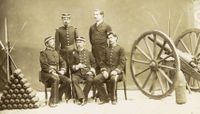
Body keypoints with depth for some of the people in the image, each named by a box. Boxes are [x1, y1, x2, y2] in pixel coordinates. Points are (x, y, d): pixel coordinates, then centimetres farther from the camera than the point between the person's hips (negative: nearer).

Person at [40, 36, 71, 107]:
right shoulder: (43, 53, -1)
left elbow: (62, 62, 18)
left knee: (67, 81, -16)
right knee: (56, 79, -36)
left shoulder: (56, 53, 20)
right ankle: (53, 101, -30)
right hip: (47, 73, -6)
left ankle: (56, 96, -4)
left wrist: (62, 70, -2)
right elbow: (44, 65, -12)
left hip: (56, 73, 6)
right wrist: (52, 72, -22)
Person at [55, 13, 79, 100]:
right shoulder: (58, 31, 4)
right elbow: (57, 44, 3)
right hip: (63, 54, -1)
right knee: (64, 74, 0)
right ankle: (67, 94, 8)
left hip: (73, 53, 1)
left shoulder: (74, 30, 8)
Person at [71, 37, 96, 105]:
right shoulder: (74, 53, 9)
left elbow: (93, 63, 14)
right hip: (77, 72, 0)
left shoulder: (88, 53, 13)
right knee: (74, 80, -32)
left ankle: (84, 97, -17)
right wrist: (77, 66, -12)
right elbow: (71, 65, 7)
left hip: (87, 72, 0)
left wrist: (92, 70, -2)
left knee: (90, 80, -32)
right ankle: (81, 97, -28)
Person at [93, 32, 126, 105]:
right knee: (96, 79, -22)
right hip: (107, 70, 5)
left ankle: (113, 99, -18)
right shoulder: (106, 49, 20)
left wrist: (116, 71, -18)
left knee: (113, 79, -39)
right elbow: (103, 62, 15)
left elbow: (122, 63, -3)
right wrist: (104, 70, -4)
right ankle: (104, 98, -7)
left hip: (116, 71, -5)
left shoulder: (120, 49, 5)